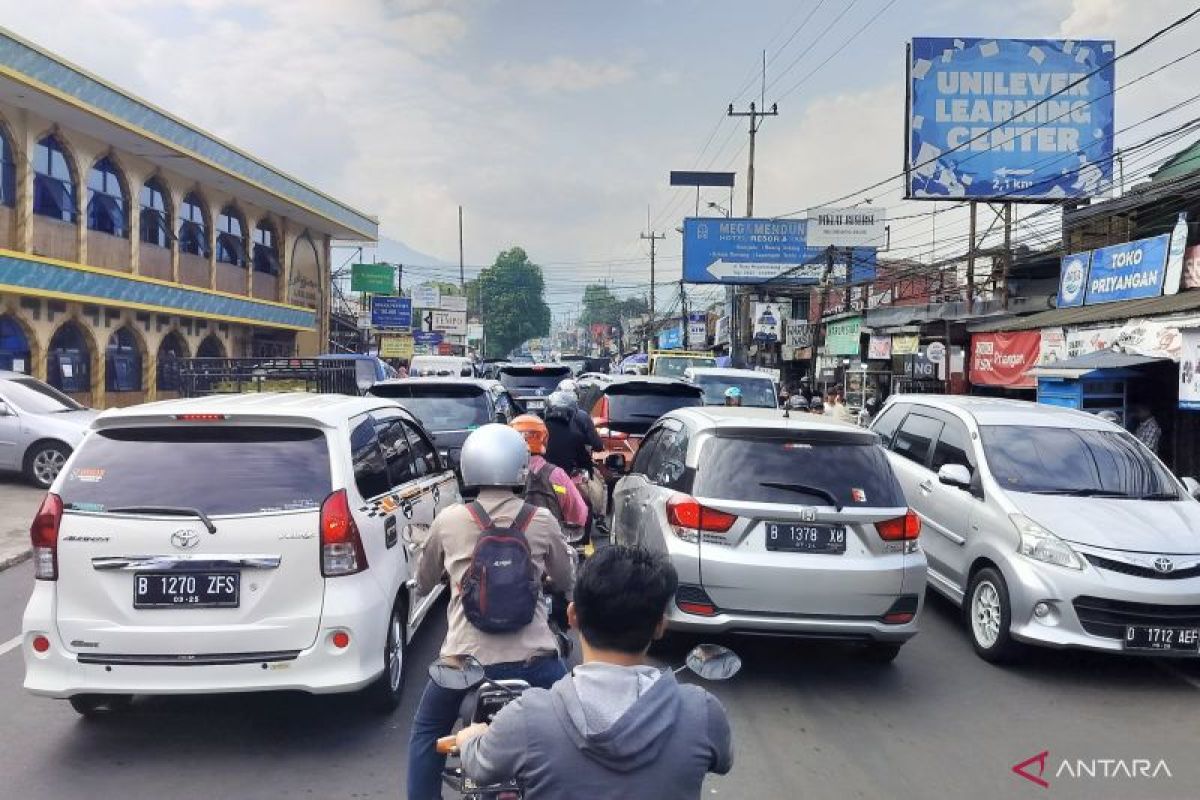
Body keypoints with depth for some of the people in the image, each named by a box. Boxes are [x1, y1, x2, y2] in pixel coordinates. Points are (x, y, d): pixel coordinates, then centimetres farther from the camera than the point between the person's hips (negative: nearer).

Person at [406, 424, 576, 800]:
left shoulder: (448, 520, -2)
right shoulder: (542, 520, -2)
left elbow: (423, 583, 16)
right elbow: (566, 583, 14)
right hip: (532, 658, 0)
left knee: (426, 734, 27)